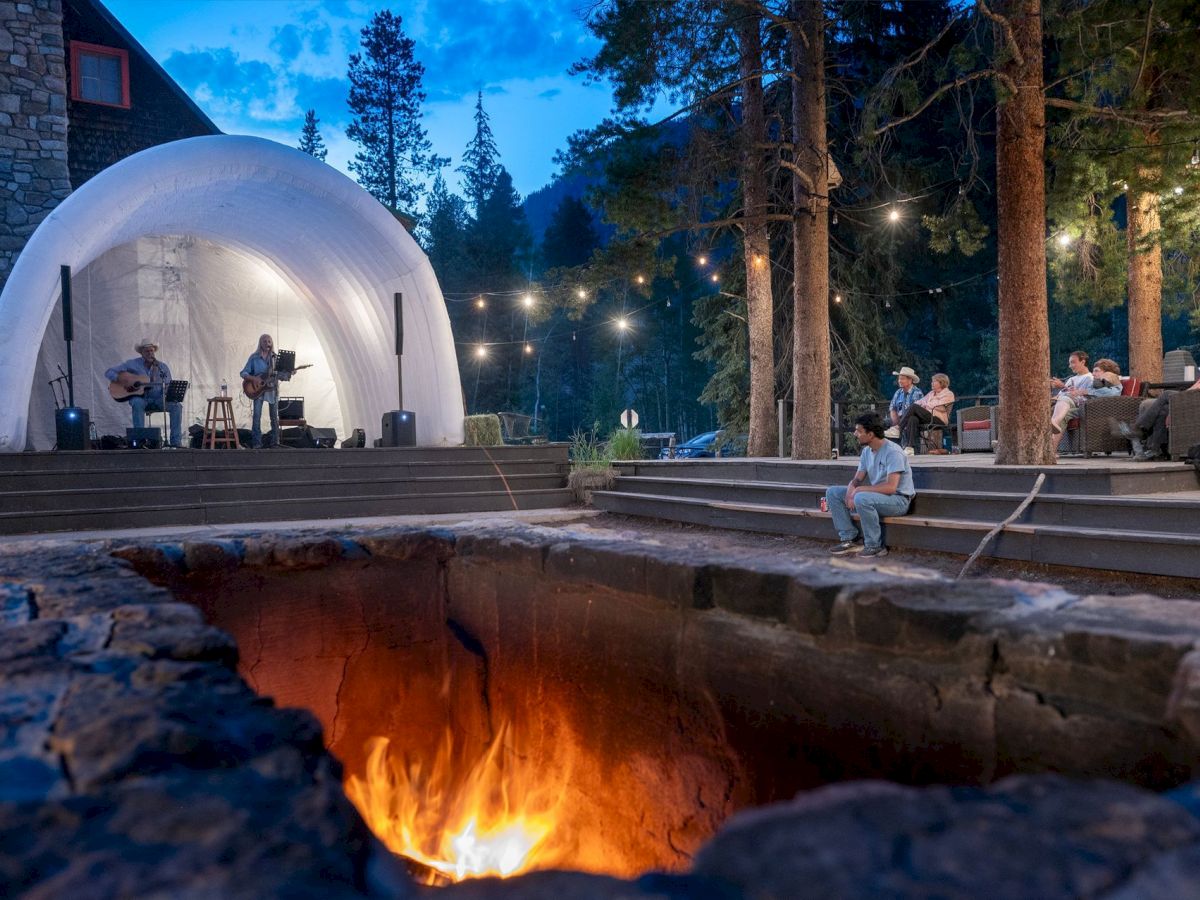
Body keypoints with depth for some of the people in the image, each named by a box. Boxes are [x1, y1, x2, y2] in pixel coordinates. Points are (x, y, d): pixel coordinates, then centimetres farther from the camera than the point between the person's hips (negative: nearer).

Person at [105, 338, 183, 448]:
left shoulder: (162, 367, 9)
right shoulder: (132, 364, 3)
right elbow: (109, 373, 2)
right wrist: (123, 381, -16)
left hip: (158, 399, 2)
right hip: (139, 397, -2)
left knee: (176, 406, -26)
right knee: (137, 403, -38)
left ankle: (176, 442, -25)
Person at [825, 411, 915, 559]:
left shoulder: (892, 452, -21)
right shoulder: (867, 451, 6)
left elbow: (891, 487, -30)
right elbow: (857, 479, 8)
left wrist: (859, 489, -24)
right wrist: (850, 490, -17)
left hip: (899, 499, -9)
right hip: (876, 496, 9)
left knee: (862, 498, -38)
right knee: (832, 492, 0)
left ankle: (875, 546, -20)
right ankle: (850, 539, -1)